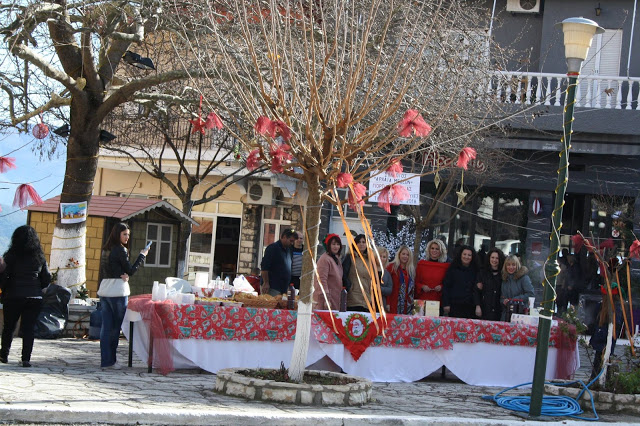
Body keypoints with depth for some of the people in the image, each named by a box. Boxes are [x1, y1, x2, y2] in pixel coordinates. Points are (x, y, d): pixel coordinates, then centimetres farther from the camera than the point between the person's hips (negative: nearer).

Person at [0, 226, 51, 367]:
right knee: (29, 328, 3)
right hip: (34, 298, 2)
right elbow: (47, 279, 6)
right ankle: (26, 358, -4)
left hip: (13, 297, -2)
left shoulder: (11, 256, -6)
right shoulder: (40, 257, 4)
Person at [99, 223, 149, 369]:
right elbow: (131, 270, -5)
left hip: (104, 289, 7)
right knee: (116, 327, 0)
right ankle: (110, 360, 2)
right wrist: (142, 256, 4)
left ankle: (105, 360, 6)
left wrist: (122, 274, -5)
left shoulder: (107, 250, 14)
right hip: (118, 291, -7)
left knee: (106, 326, 6)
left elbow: (110, 269, 13)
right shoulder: (121, 250, -10)